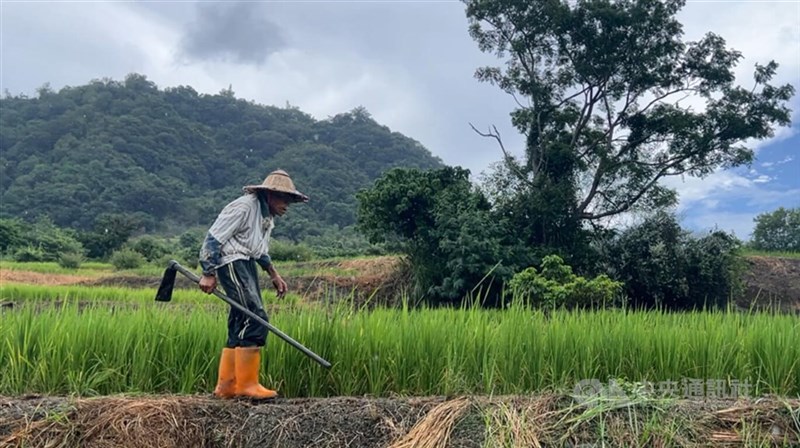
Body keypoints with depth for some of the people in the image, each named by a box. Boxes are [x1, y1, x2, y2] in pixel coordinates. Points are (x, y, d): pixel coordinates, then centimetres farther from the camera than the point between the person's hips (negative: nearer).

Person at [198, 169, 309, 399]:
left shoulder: (267, 215, 16)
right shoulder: (243, 207, -14)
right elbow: (213, 239, -15)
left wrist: (274, 274, 23)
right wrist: (208, 274, -18)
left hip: (247, 264, 10)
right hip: (232, 262, -10)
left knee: (240, 326, 9)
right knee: (255, 319, -16)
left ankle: (226, 386, 15)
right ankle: (247, 384, -11)